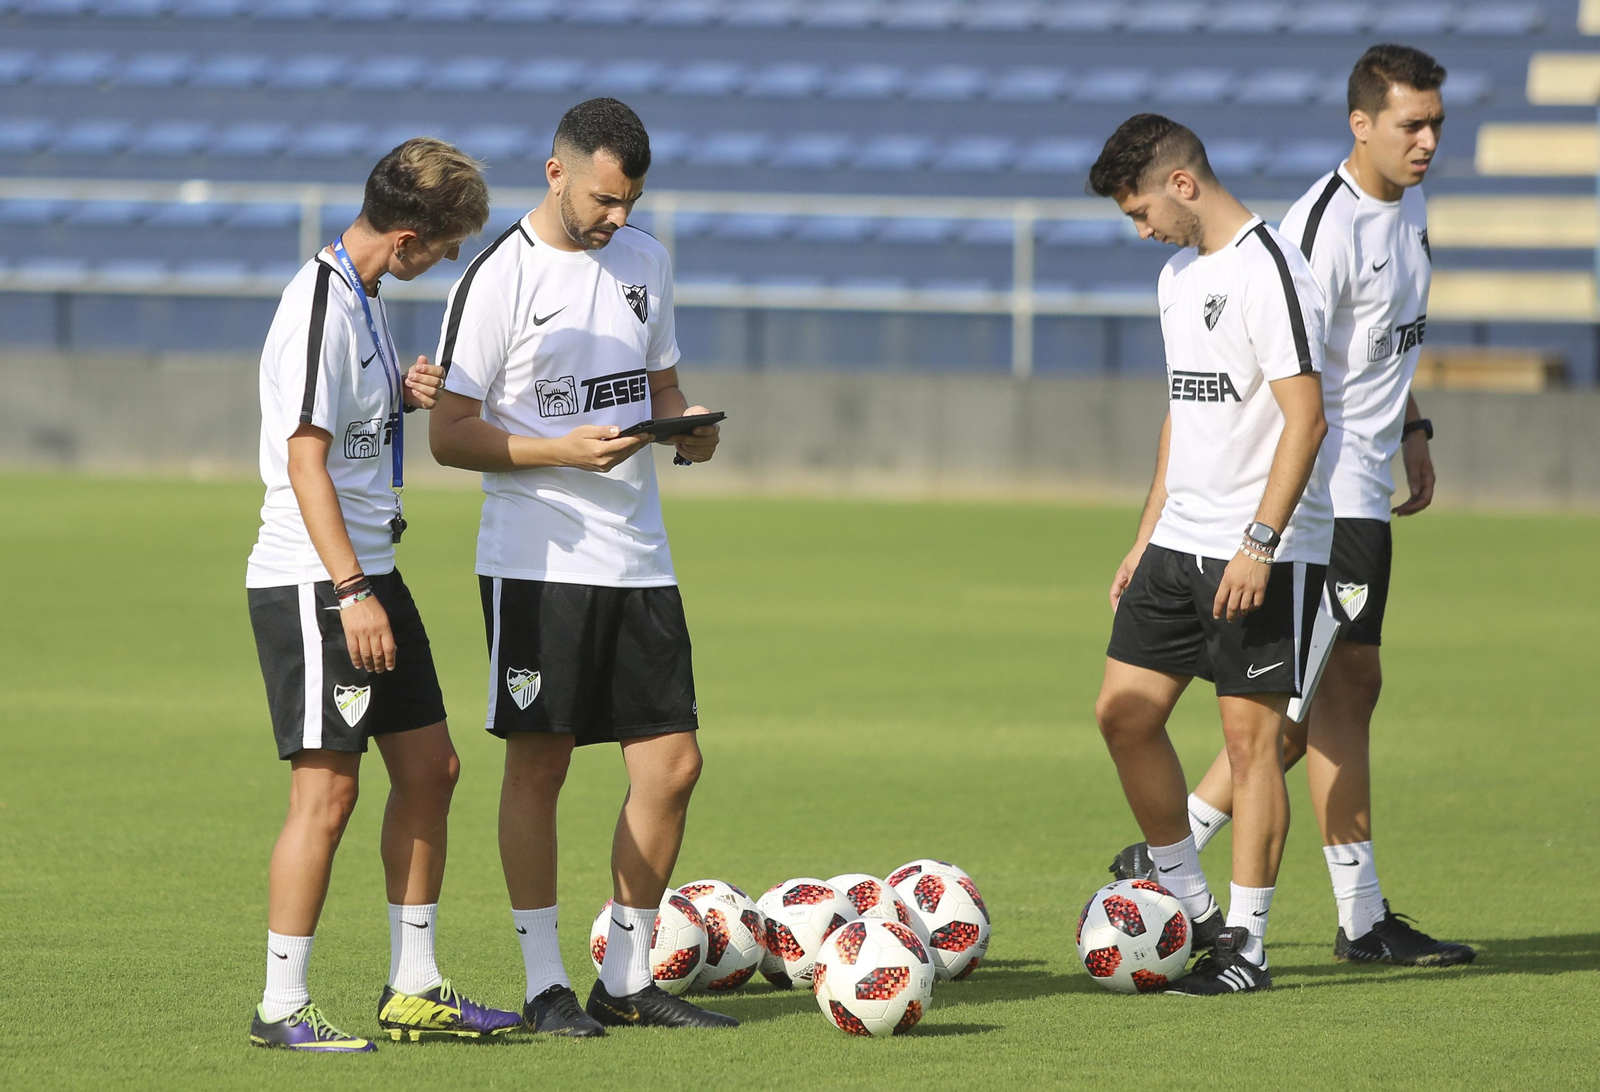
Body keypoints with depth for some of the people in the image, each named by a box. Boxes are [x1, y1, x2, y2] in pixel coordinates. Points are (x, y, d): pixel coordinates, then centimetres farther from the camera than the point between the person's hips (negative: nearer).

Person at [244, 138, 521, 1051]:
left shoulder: (363, 296, 12)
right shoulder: (320, 306, -17)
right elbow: (306, 460, -22)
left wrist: (404, 394, 7)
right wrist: (351, 593, -25)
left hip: (370, 572, 10)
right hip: (311, 582, -10)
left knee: (429, 767, 12)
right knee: (328, 788, -9)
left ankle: (415, 989, 20)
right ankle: (282, 1006, -2)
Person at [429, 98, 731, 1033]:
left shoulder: (646, 259, 11)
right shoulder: (499, 278, -9)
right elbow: (450, 433, -8)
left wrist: (686, 427, -1)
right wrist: (564, 450, -20)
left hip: (638, 559, 6)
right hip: (538, 560, -6)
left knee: (673, 764, 3)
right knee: (538, 766, -2)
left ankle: (629, 982, 13)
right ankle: (546, 982, 6)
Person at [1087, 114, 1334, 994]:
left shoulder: (1270, 272, -14)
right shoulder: (1179, 276, 14)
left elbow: (1305, 417, -19)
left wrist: (1259, 543, -23)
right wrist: (1147, 536, 20)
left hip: (1265, 552, -9)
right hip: (1181, 542, 9)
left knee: (1249, 734, -5)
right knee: (1124, 713, 7)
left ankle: (1246, 944, 1)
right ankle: (1191, 907, 18)